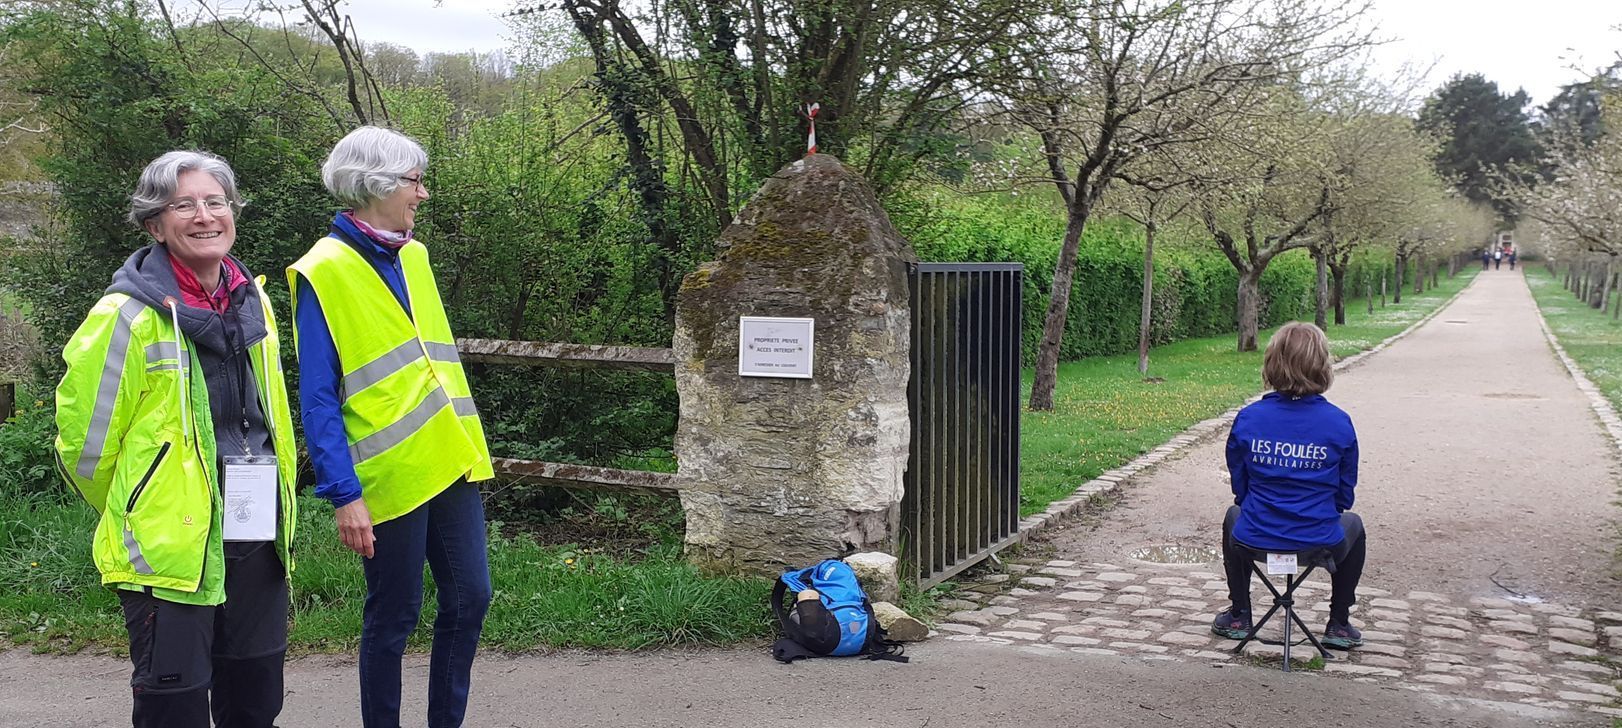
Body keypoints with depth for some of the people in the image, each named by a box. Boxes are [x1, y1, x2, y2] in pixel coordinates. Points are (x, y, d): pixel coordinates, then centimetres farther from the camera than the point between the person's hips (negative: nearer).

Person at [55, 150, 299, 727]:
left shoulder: (253, 302, 7)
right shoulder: (129, 314, -13)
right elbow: (84, 434, -7)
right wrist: (131, 516, 5)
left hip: (257, 536, 6)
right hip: (169, 547, -6)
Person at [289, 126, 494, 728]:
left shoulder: (413, 256, 10)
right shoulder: (323, 273, -10)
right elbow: (318, 400, -13)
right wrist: (344, 494, -18)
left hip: (450, 462, 7)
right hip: (390, 475, -6)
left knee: (469, 600, 10)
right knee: (393, 618, 6)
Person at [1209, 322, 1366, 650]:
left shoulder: (1248, 419, -8)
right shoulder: (1339, 423, -9)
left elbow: (1239, 485, 4)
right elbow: (1345, 493, 2)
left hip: (1255, 541, 1)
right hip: (1322, 543, -1)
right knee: (1353, 525, 35)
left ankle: (1239, 616, 40)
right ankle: (1339, 625, 33)